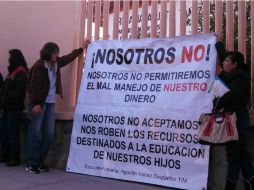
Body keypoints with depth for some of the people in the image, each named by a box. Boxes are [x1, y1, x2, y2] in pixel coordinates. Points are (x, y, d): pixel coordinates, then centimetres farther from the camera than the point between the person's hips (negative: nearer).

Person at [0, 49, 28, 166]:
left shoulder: (21, 73, -10)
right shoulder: (13, 72, 18)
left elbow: (18, 91, -19)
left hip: (14, 108, -8)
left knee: (12, 133, -5)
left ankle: (15, 158, 2)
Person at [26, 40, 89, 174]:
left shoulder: (56, 64, 12)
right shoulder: (39, 66, -10)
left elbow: (69, 58, 28)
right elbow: (34, 86, -14)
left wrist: (82, 48, 36)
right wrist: (36, 103, -21)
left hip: (50, 103, 7)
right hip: (39, 103, -7)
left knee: (49, 134, 3)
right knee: (35, 133, -4)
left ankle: (40, 161, 13)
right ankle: (31, 164, 3)